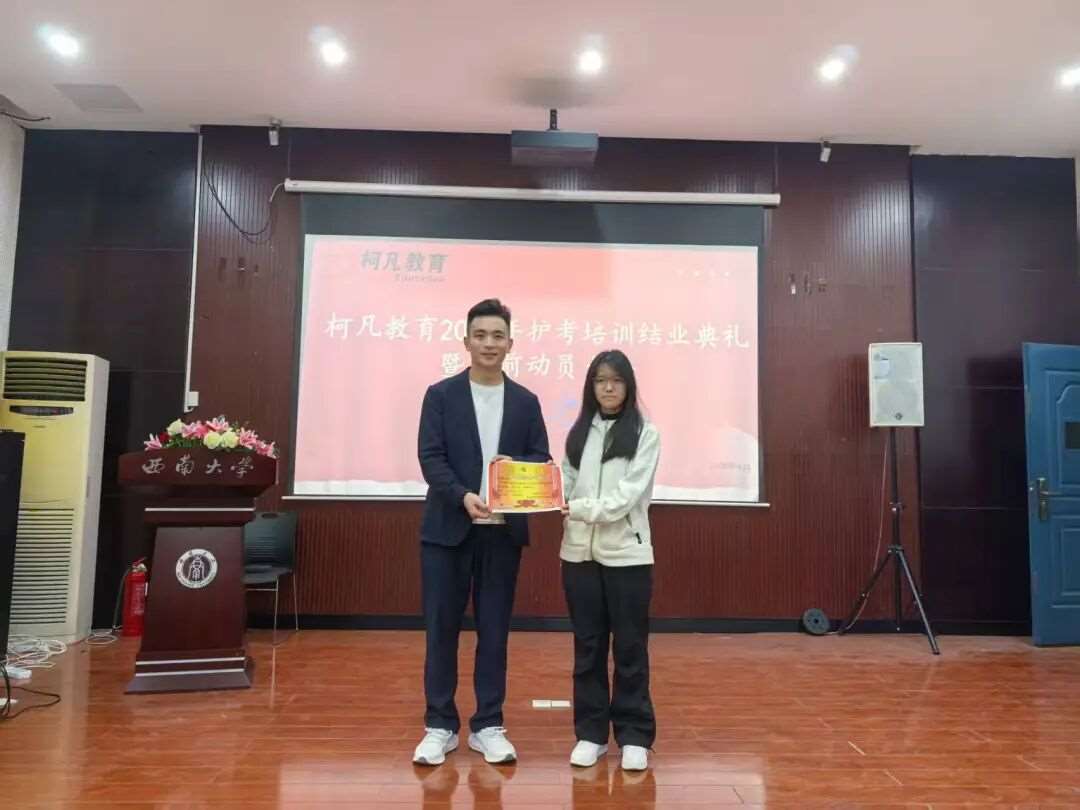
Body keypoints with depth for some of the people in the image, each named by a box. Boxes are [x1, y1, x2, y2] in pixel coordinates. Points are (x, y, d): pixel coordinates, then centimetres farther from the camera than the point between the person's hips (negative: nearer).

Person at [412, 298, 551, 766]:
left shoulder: (526, 402, 8)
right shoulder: (441, 395, 1)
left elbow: (542, 460, 7)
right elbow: (430, 458, -7)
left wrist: (517, 466, -16)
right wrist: (463, 495, -23)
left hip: (503, 532, 2)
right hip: (448, 529, -1)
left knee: (494, 631, 9)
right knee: (441, 629, 6)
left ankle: (487, 726, 23)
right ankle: (440, 726, 21)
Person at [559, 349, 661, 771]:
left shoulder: (645, 434, -2)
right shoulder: (578, 434, 10)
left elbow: (630, 494, -13)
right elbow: (566, 487, 7)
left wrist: (581, 508, -23)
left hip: (627, 553, -3)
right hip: (579, 552, 3)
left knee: (630, 646, 6)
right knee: (588, 645, 11)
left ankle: (634, 736, 19)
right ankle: (591, 732, 23)